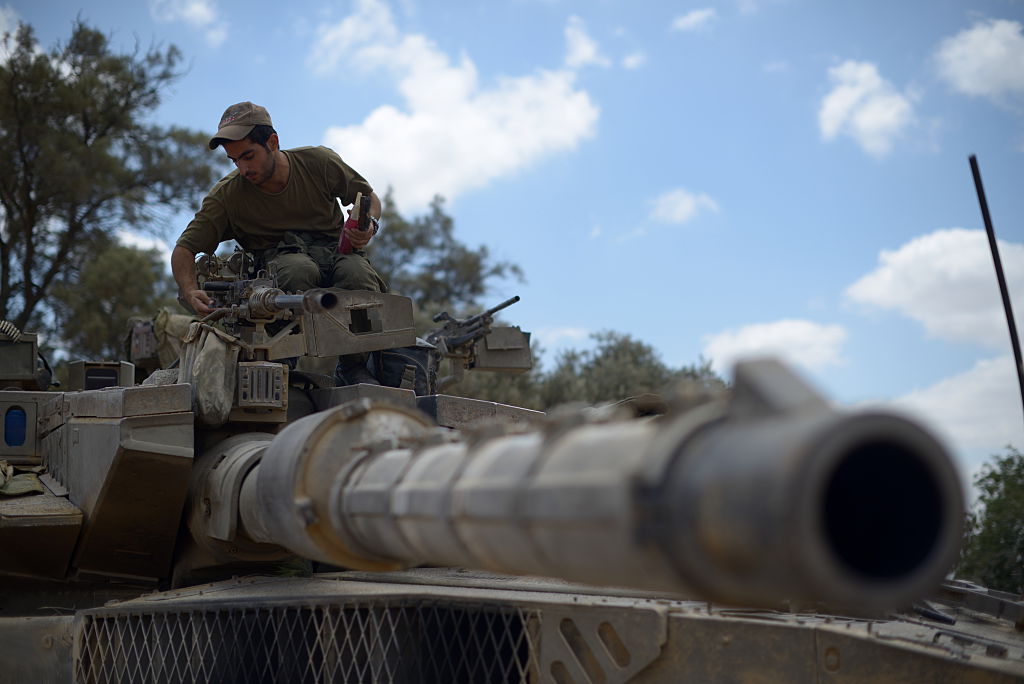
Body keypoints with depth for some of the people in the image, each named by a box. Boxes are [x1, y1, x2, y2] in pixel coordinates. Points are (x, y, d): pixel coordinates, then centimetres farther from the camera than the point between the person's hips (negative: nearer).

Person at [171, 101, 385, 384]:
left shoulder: (318, 162, -3)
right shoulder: (226, 195, -5)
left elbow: (369, 197, 12)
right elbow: (184, 249, -3)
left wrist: (369, 225, -13)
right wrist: (191, 292, -24)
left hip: (334, 249, 1)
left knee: (357, 274, -36)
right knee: (298, 270, -39)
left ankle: (354, 367, -15)